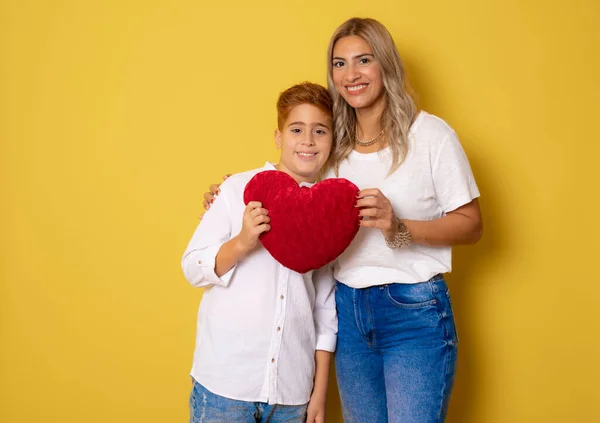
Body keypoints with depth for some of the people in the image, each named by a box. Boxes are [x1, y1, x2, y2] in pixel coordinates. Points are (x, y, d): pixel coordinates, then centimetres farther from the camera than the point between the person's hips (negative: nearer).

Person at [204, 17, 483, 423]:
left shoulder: (430, 134, -6)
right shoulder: (333, 143, 8)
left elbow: (471, 226, -6)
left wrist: (399, 228, -22)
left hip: (414, 312, -5)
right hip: (348, 309, 5)